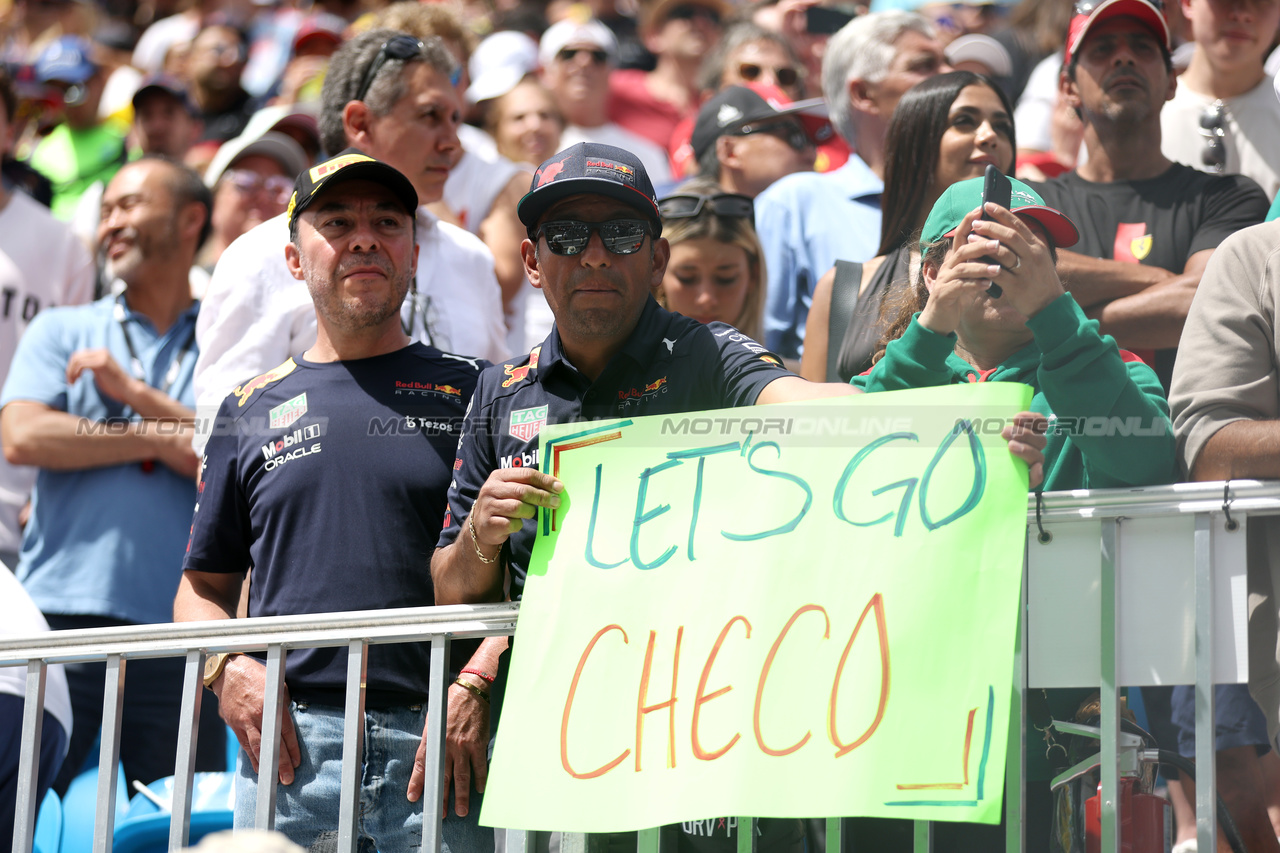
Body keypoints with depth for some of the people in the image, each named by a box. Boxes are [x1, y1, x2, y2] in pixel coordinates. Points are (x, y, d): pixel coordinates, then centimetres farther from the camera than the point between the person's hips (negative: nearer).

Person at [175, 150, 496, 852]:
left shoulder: (473, 393, 9)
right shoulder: (252, 410, 16)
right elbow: (203, 586, 20)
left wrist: (477, 684, -11)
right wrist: (227, 669, 0)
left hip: (440, 746, -2)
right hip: (287, 744, 2)